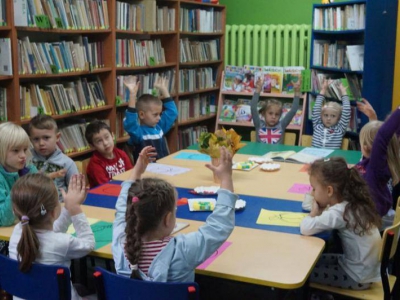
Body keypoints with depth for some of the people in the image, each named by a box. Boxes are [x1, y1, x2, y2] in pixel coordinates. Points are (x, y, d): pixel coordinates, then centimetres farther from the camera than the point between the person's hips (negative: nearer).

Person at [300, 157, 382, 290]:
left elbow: (305, 228, -35)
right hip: (367, 268, 8)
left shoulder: (339, 212, -27)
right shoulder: (353, 203, -2)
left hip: (358, 277, -8)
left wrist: (314, 213, -16)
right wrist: (320, 212, -8)